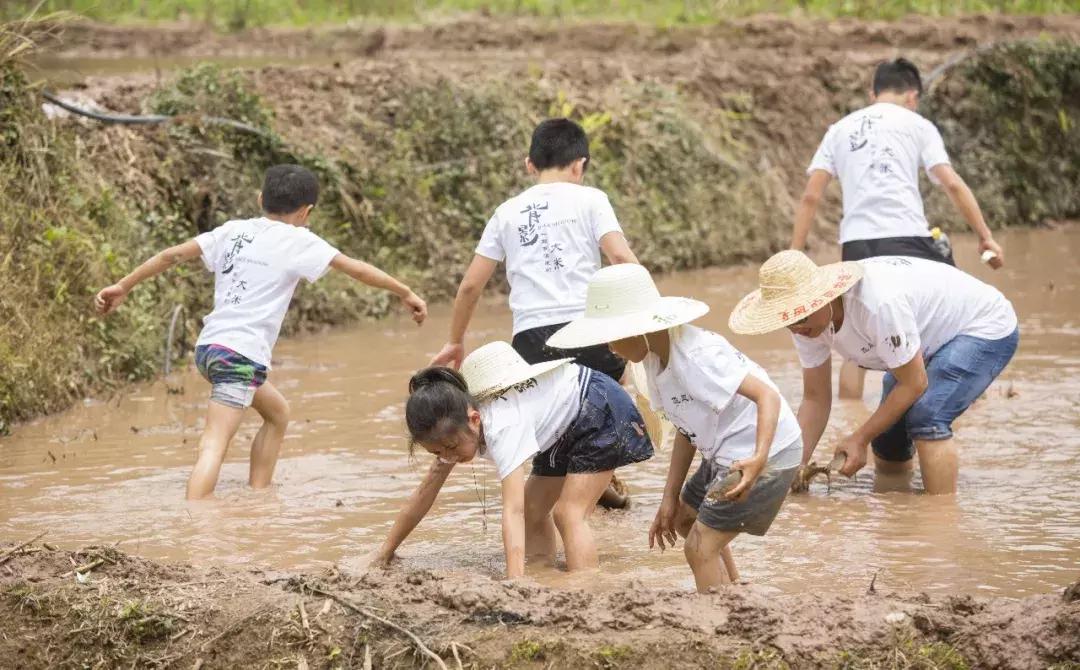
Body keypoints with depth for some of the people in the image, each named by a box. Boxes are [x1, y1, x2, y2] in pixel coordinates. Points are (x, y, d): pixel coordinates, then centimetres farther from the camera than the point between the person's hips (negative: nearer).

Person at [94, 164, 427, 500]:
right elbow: (355, 268, -1)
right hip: (241, 353, -7)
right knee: (214, 445, -17)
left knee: (277, 412, 27)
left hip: (208, 345, 8)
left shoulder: (234, 230, 14)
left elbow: (174, 254, 12)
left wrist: (123, 286, 17)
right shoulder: (299, 241, -1)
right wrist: (404, 292, 8)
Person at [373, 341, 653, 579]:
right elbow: (425, 493, -5)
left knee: (569, 514, -20)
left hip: (599, 411, -9)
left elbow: (512, 512, -49)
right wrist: (384, 554, -2)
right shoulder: (453, 425, -15)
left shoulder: (503, 428, -40)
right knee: (533, 511, 8)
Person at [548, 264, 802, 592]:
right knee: (685, 520, 28)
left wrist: (758, 459, -46)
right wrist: (670, 498, 8)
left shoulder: (695, 356, -27)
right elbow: (687, 428, 9)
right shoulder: (655, 358, 2)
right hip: (728, 452, 11)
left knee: (700, 549, -11)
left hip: (763, 452, -11)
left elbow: (768, 396, -32)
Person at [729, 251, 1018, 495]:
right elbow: (815, 399, -5)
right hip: (930, 340, 8)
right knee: (888, 441, 5)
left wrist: (860, 439, -22)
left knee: (926, 419, -28)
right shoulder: (808, 315, -15)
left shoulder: (878, 304, -40)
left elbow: (913, 384, -28)